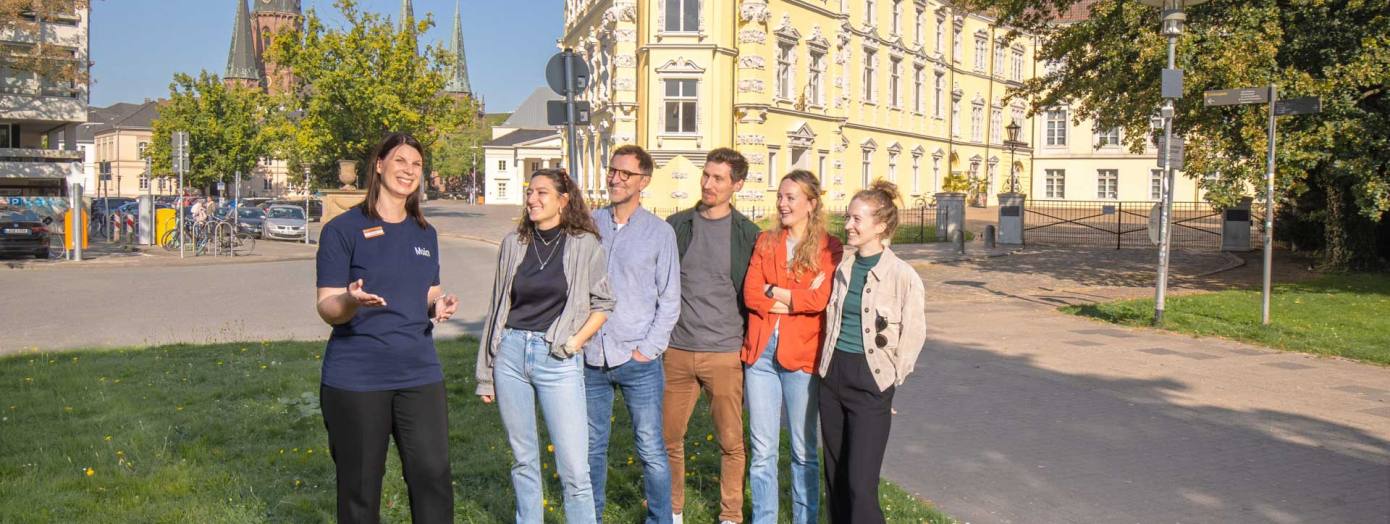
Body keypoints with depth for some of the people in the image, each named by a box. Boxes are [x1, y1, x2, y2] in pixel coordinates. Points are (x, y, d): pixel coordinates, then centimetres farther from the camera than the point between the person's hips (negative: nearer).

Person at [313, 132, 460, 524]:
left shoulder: (425, 234, 12)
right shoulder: (343, 229, -4)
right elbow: (327, 308, -7)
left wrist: (440, 304, -3)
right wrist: (351, 301, -29)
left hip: (419, 374, 4)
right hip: (355, 378, -4)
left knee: (433, 477, 0)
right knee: (360, 488, 7)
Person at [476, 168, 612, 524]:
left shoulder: (585, 245, -3)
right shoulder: (514, 243, 7)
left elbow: (602, 303, 5)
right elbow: (498, 307, 11)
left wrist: (576, 341, -10)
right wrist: (486, 373, 12)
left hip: (558, 360, -3)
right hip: (511, 354, 4)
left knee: (574, 469, -6)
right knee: (523, 459, 14)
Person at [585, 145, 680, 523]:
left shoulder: (659, 232, 0)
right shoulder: (589, 225, 6)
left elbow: (669, 300, 1)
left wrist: (649, 349, -7)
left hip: (637, 360, -3)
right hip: (590, 357, 3)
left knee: (651, 450, 1)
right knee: (591, 448, 13)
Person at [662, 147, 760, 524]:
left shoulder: (748, 234, 0)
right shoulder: (677, 226, 5)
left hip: (725, 353, -2)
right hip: (677, 351, 2)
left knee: (731, 441, 5)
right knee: (668, 436, 7)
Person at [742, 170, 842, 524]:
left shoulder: (829, 248, -1)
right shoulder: (765, 242, 9)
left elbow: (820, 299, -16)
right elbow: (750, 293, -3)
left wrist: (772, 290, -6)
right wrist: (798, 299, -12)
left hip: (801, 355, -3)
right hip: (760, 352, 3)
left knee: (804, 449, 10)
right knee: (762, 449, 9)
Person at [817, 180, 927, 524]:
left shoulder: (902, 276, -11)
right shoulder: (842, 269, 6)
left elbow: (914, 335, -6)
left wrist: (891, 379, -3)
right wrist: (829, 362, 11)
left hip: (870, 381, -6)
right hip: (832, 376, 6)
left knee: (860, 484, -7)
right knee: (835, 478, 13)